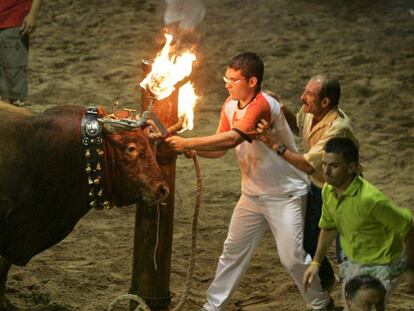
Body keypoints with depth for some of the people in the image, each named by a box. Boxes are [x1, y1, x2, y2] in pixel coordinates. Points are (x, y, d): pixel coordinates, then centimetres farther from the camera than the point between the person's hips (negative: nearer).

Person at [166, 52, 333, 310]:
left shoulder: (262, 105, -25)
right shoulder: (230, 106, 2)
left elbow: (233, 138, -37)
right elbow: (220, 149, 1)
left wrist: (188, 142, -36)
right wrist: (190, 149, -18)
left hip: (285, 194, -8)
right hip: (253, 193, 8)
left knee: (292, 257, -7)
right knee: (233, 251, 11)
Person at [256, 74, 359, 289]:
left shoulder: (337, 128, -34)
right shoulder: (310, 112, -9)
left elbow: (308, 165, -37)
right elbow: (297, 126, 16)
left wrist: (275, 144, -38)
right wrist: (281, 109, -4)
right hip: (317, 187, 8)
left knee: (345, 253, 1)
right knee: (306, 240, 19)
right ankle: (325, 280, 43)